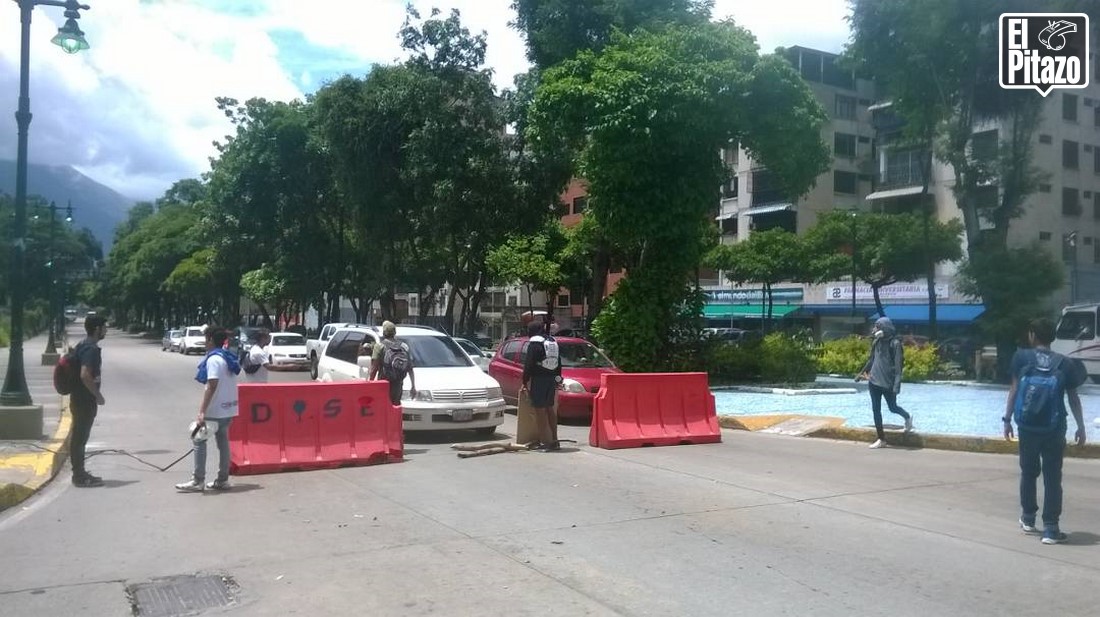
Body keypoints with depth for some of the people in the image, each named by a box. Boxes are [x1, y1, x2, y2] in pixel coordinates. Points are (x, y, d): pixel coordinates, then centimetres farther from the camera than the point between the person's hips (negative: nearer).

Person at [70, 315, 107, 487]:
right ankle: (80, 476, 2)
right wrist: (98, 395, -20)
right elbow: (85, 375, -29)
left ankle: (80, 473, 24)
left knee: (79, 437, 15)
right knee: (80, 437, -4)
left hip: (79, 398, 10)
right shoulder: (92, 349, -19)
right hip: (85, 401, -10)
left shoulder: (82, 346, 13)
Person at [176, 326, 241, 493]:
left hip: (215, 410, -9)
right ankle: (223, 480, 16)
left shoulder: (214, 359, -14)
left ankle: (198, 481, -2)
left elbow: (211, 386, -21)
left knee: (199, 440, -3)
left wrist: (202, 411, -23)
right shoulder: (228, 358, 13)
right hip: (228, 408, 9)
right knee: (223, 441, 12)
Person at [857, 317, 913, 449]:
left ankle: (907, 417, 45)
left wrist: (896, 385, -21)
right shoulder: (877, 342, 6)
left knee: (893, 408, 11)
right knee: (876, 410, 5)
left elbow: (898, 366, -15)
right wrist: (862, 373, 21)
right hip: (874, 382, 6)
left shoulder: (895, 344, -12)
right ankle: (881, 439, 12)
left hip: (888, 383, -6)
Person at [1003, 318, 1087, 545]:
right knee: (1052, 478, 4)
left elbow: (1014, 390, -4)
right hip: (1054, 430, 0)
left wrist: (1007, 419, 1)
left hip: (1027, 427, 1)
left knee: (1028, 473, 18)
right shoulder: (1065, 364, 1)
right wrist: (1080, 427, 12)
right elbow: (1073, 398, 3)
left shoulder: (1022, 357, -2)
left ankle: (1028, 519, 29)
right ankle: (1050, 529, 1)